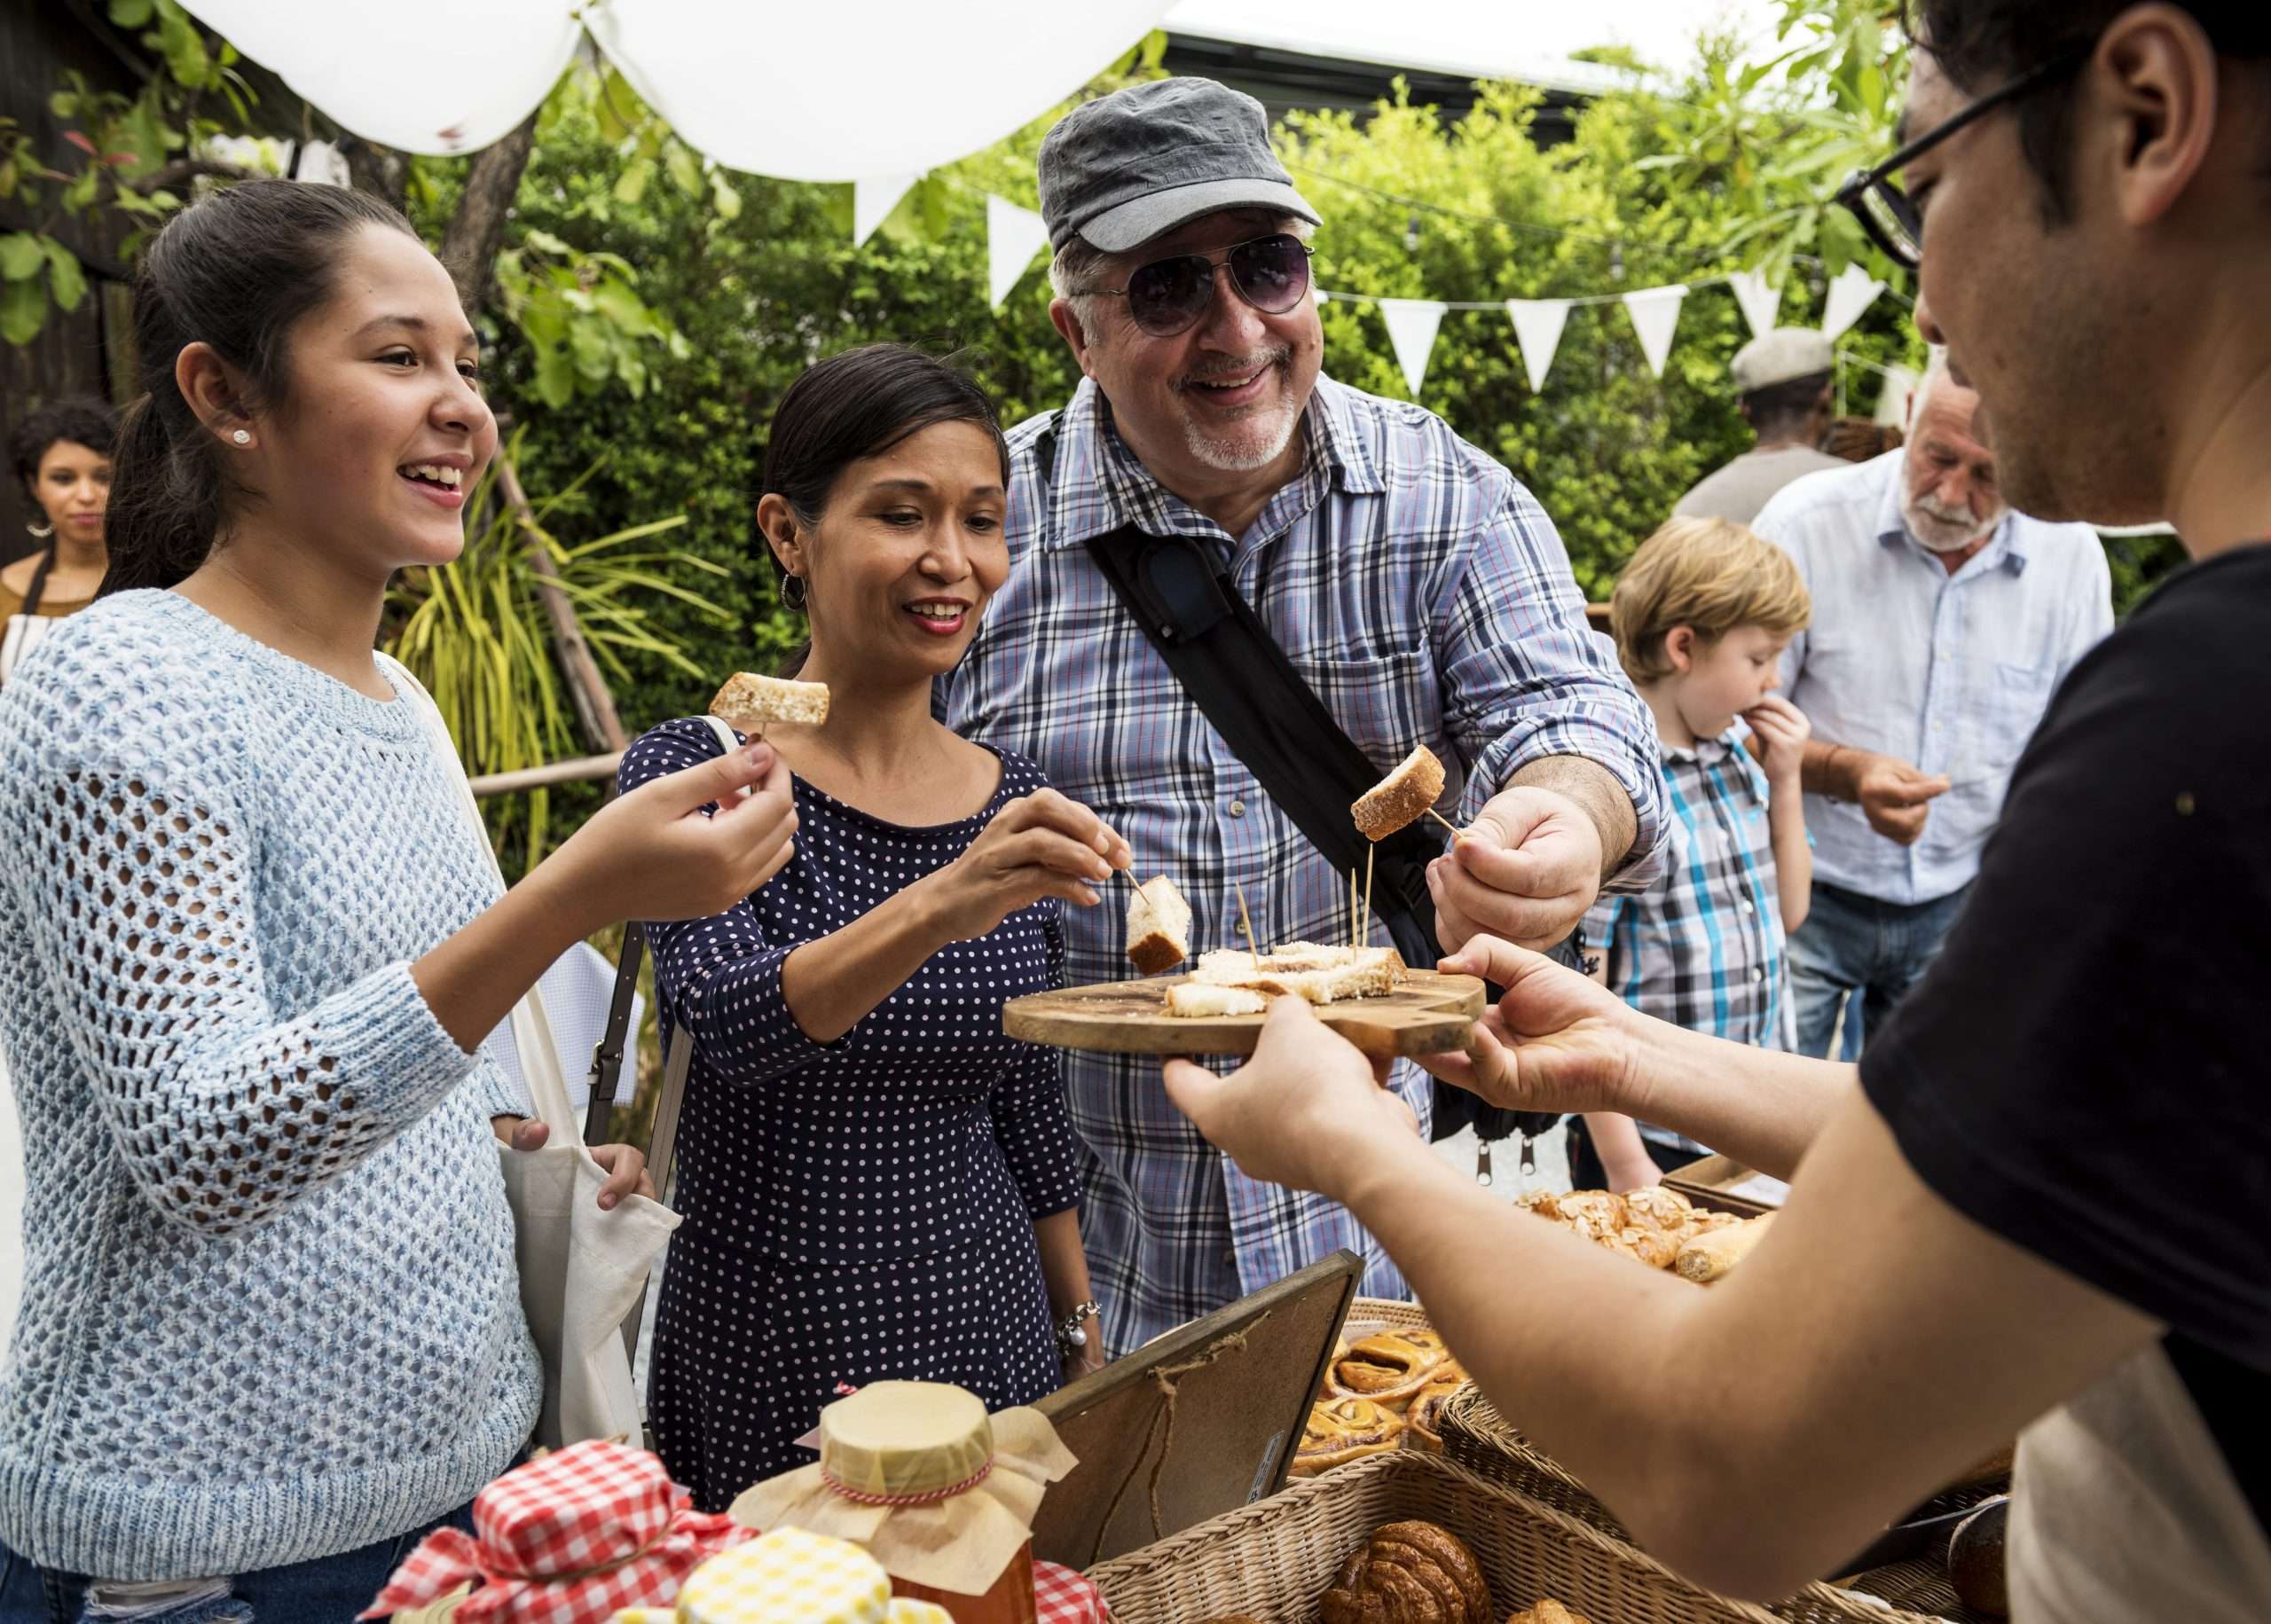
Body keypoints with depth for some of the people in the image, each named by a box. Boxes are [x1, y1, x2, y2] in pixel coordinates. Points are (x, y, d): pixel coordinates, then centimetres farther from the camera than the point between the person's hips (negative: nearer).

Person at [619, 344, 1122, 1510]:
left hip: (991, 1330, 4)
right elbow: (727, 1021, -26)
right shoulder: (694, 772, -10)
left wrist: (1084, 1343, 11)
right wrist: (941, 904, -42)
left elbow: (1030, 1109, 9)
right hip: (769, 1363, -4)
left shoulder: (1020, 800, 2)